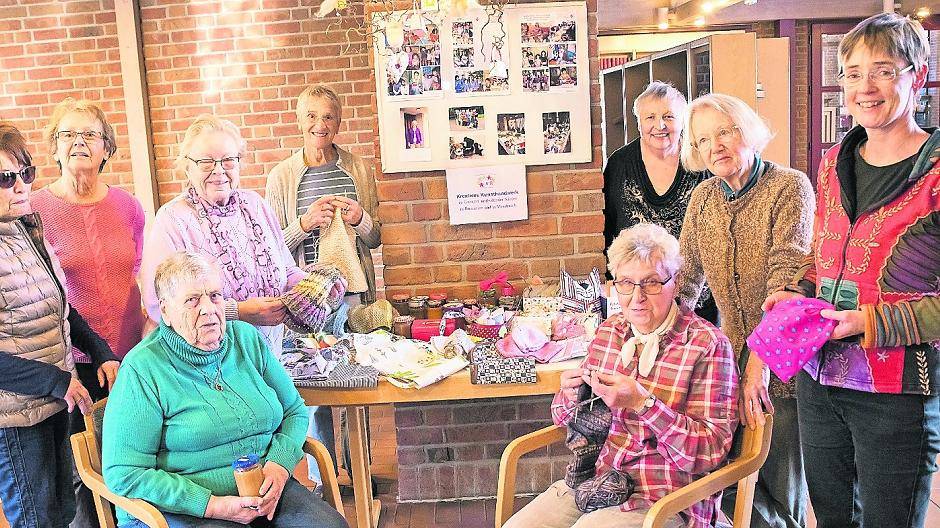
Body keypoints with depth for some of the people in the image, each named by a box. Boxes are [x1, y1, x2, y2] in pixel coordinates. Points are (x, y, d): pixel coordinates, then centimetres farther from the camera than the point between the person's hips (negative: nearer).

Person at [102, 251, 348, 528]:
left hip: (262, 493, 5)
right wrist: (212, 506, -19)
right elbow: (123, 474, -12)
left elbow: (295, 411, 14)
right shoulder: (141, 370, -9)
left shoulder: (247, 339, 7)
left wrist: (279, 466, -7)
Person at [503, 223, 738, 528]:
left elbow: (711, 452, -16)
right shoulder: (609, 331, 8)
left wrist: (642, 402, -26)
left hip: (664, 501, -5)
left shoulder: (708, 345, -10)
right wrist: (570, 396, -7)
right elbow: (565, 420, 17)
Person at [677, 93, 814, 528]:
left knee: (781, 486, 6)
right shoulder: (703, 196, 5)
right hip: (731, 359, 5)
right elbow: (687, 274, 6)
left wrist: (760, 361, -30)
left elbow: (787, 279, -22)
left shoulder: (790, 187, -13)